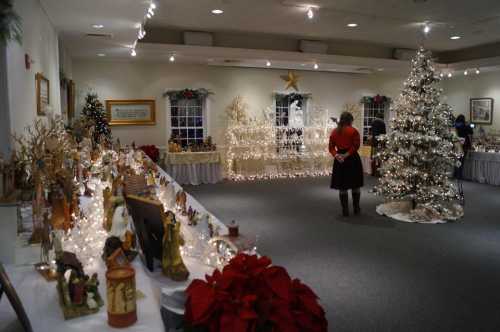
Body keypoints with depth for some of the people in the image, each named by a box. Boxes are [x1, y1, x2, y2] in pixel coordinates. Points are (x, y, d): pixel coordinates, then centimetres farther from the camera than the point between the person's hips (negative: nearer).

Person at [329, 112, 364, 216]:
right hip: (352, 159, -3)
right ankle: (356, 208, 20)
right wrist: (347, 154, -13)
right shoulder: (353, 131, -5)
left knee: (342, 186, 8)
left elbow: (331, 147, 3)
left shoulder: (334, 132, 7)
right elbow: (356, 145, -14)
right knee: (355, 185, 11)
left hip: (339, 160, 3)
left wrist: (336, 155, -9)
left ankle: (345, 210, 11)